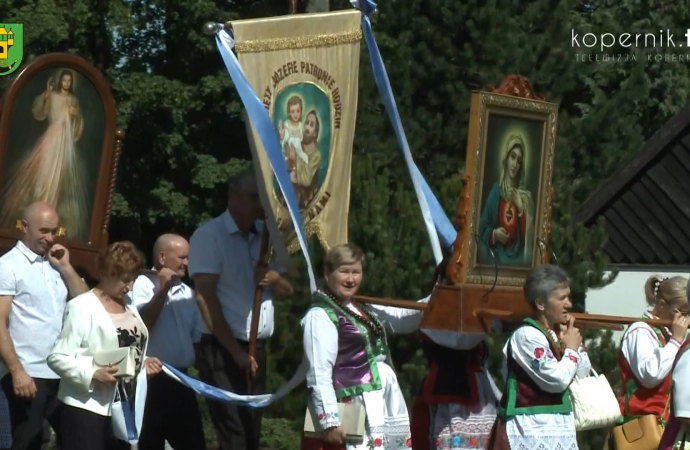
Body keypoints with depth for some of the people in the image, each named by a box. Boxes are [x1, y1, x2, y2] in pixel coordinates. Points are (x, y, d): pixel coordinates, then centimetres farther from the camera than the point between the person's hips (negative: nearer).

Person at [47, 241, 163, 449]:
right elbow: (57, 357, -15)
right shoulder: (82, 307, -10)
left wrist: (143, 362, 6)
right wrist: (94, 374, -26)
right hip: (87, 409, -8)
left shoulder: (128, 306, 15)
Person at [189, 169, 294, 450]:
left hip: (256, 349, 7)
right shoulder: (209, 236, -9)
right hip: (222, 350, -7)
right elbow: (205, 297, -15)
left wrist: (275, 279, -8)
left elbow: (288, 290, 17)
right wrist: (235, 351, -18)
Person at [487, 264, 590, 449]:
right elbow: (557, 380, -21)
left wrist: (576, 344, 4)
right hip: (531, 427, -9)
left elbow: (582, 373, 19)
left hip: (556, 426, 9)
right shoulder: (528, 336, -16)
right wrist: (571, 349, -6)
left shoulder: (555, 334, 11)